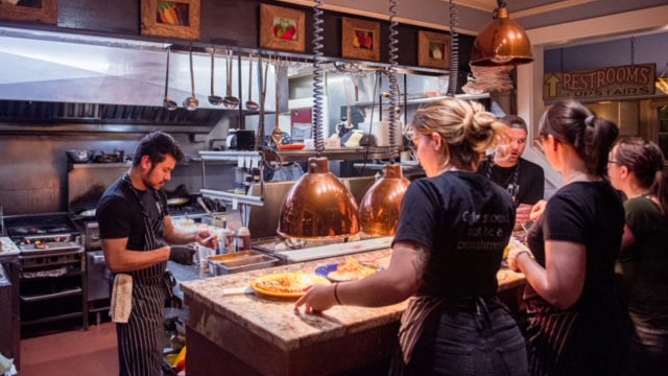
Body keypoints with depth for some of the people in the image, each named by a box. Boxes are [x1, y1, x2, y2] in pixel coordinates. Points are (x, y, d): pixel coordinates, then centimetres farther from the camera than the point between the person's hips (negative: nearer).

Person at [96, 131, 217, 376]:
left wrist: (195, 236, -5)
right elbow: (115, 260, -26)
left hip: (156, 287, 9)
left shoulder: (156, 193, 4)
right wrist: (168, 254, -27)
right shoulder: (116, 202, -23)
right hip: (135, 293, -8)